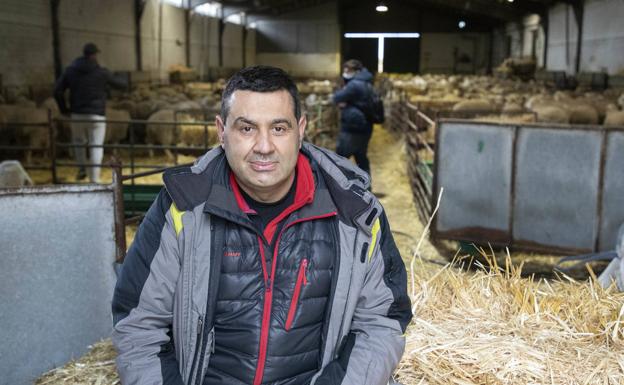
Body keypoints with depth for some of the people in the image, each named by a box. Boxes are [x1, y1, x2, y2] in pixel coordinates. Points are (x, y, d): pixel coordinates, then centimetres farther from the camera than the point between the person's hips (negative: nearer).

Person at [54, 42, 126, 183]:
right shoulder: (102, 72, -3)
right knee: (96, 147, -1)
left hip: (77, 114, 3)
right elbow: (117, 84, 13)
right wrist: (124, 84, 37)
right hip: (96, 115, -3)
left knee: (78, 141, 26)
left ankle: (82, 168, 18)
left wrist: (63, 108, 11)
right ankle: (94, 179, -5)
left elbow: (57, 90, 0)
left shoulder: (70, 70, 4)